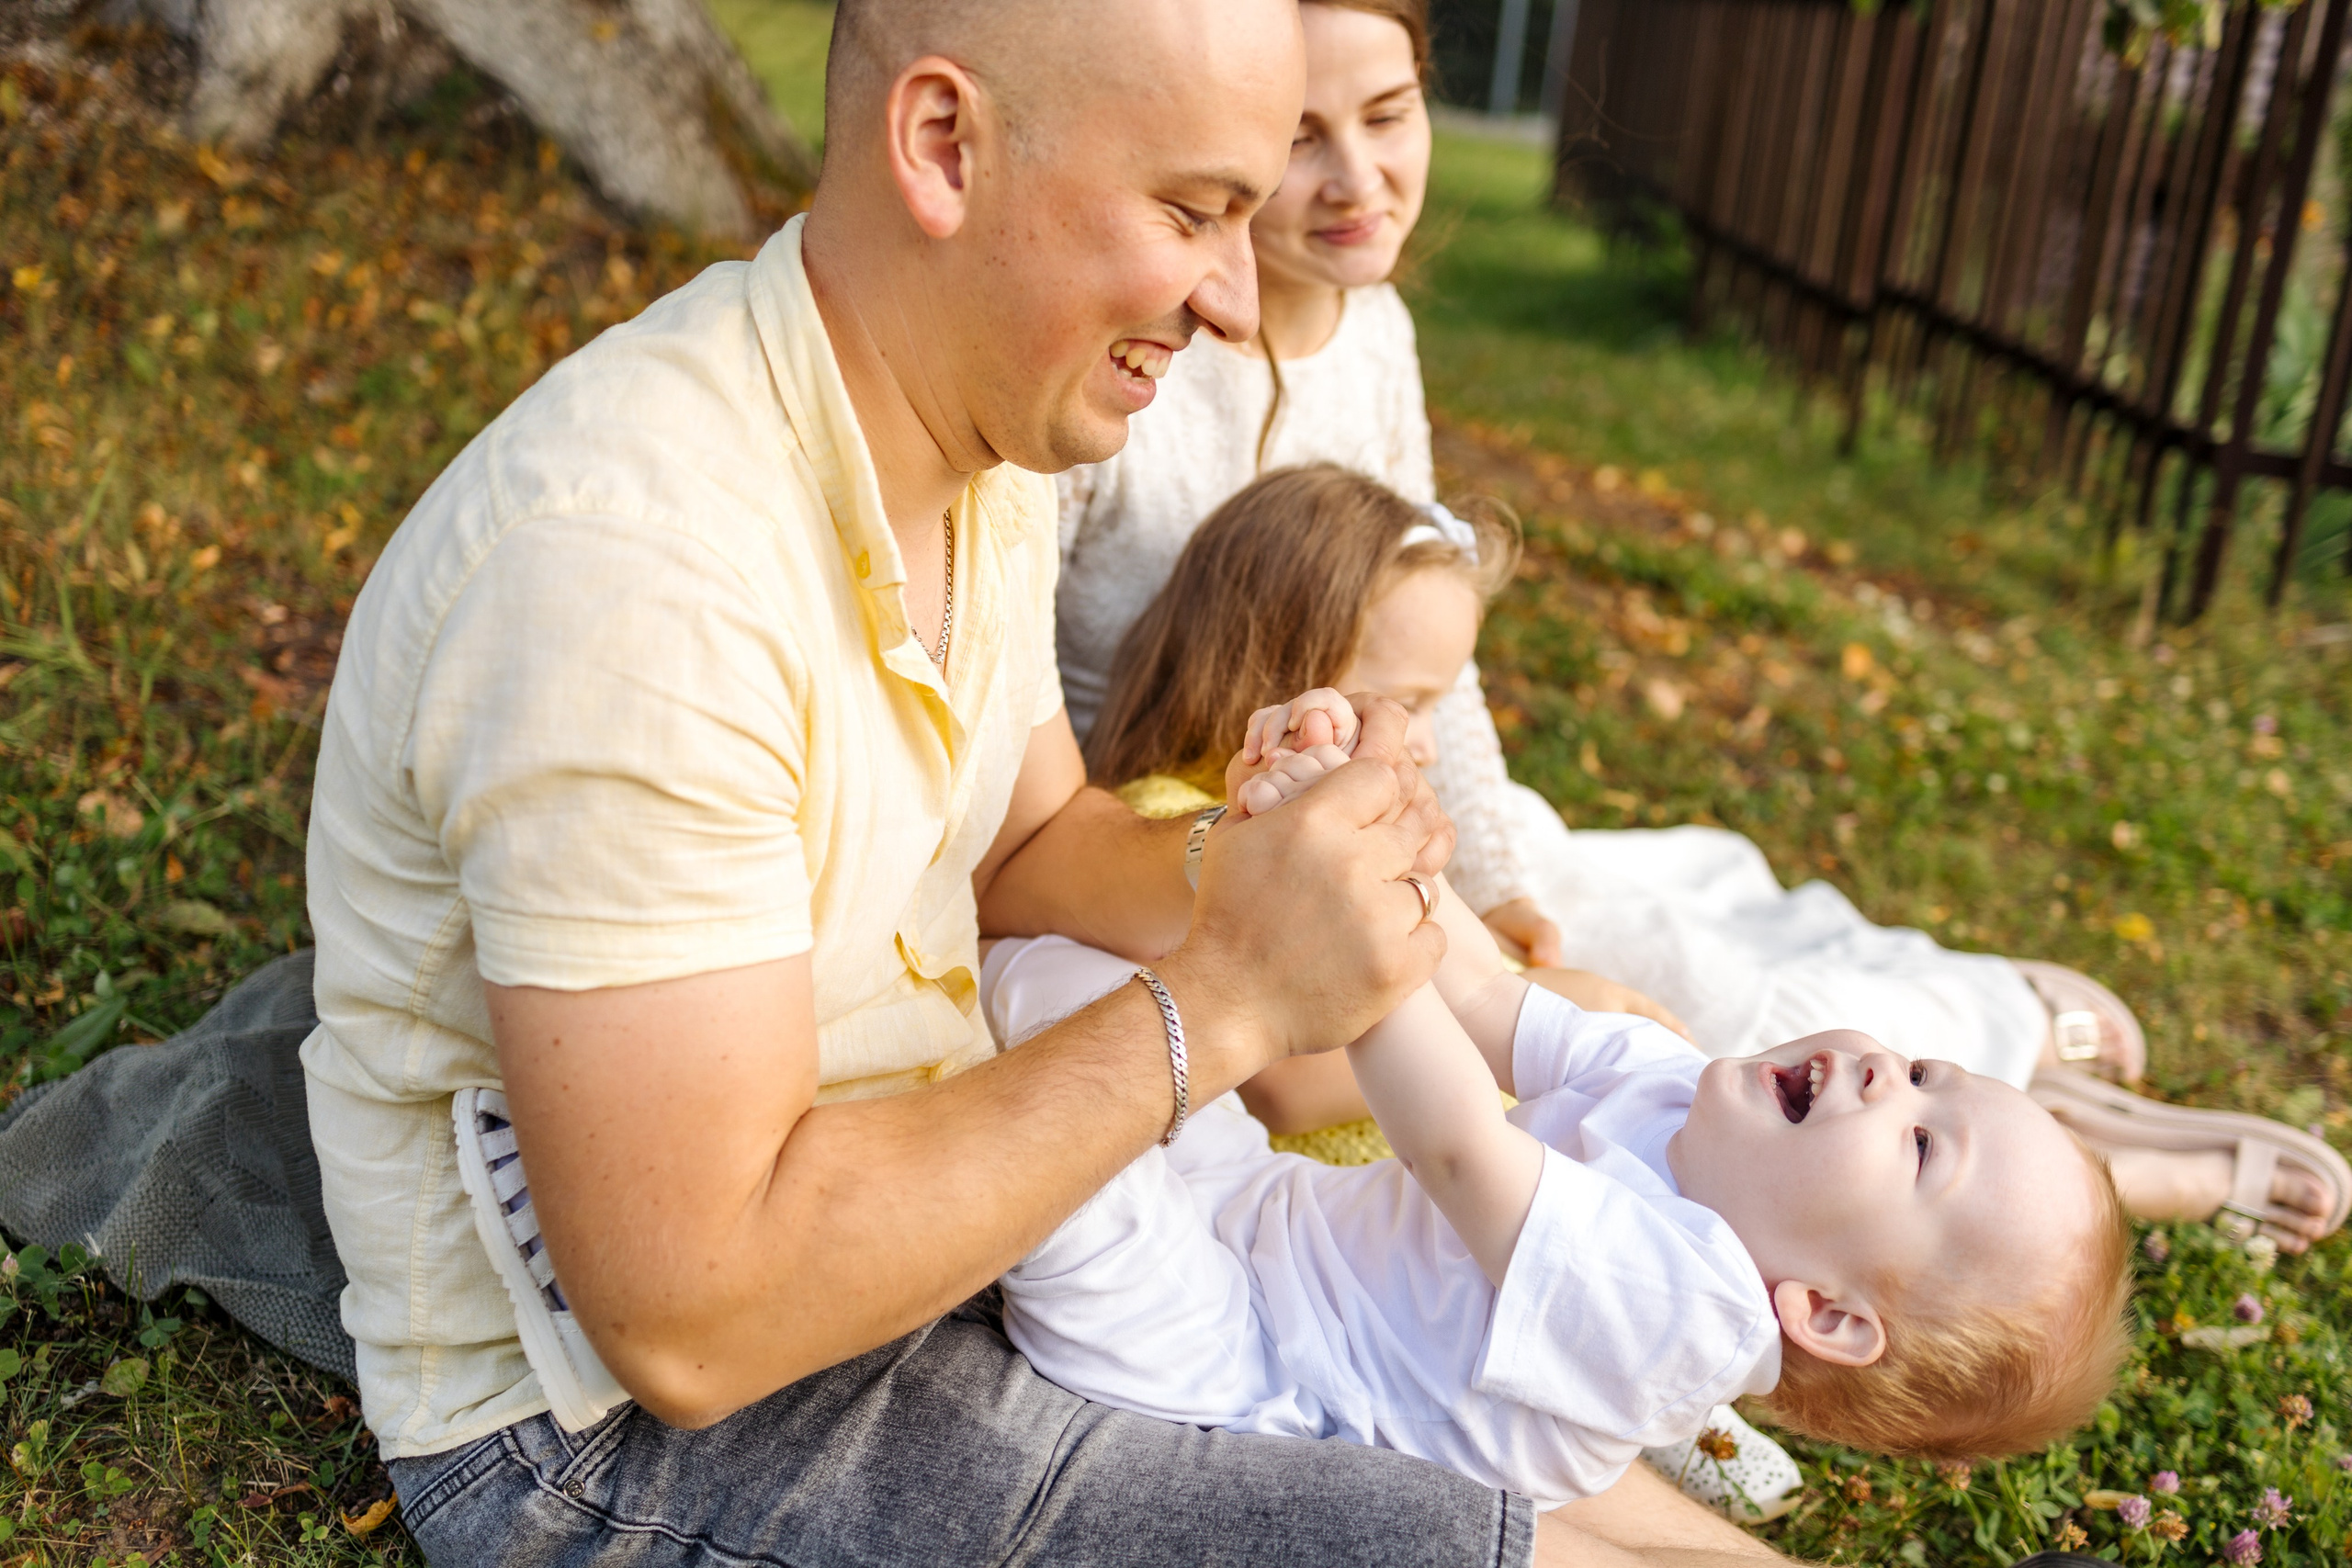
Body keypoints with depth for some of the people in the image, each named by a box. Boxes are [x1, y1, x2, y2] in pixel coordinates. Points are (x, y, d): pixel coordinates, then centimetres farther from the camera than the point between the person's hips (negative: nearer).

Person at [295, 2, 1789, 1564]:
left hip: (924, 1203, 8)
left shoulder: (983, 457, -2)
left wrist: (1222, 890, -12)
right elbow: (683, 1319, -30)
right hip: (627, 1423, -8)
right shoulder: (631, 555, -31)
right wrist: (1216, 1006, -28)